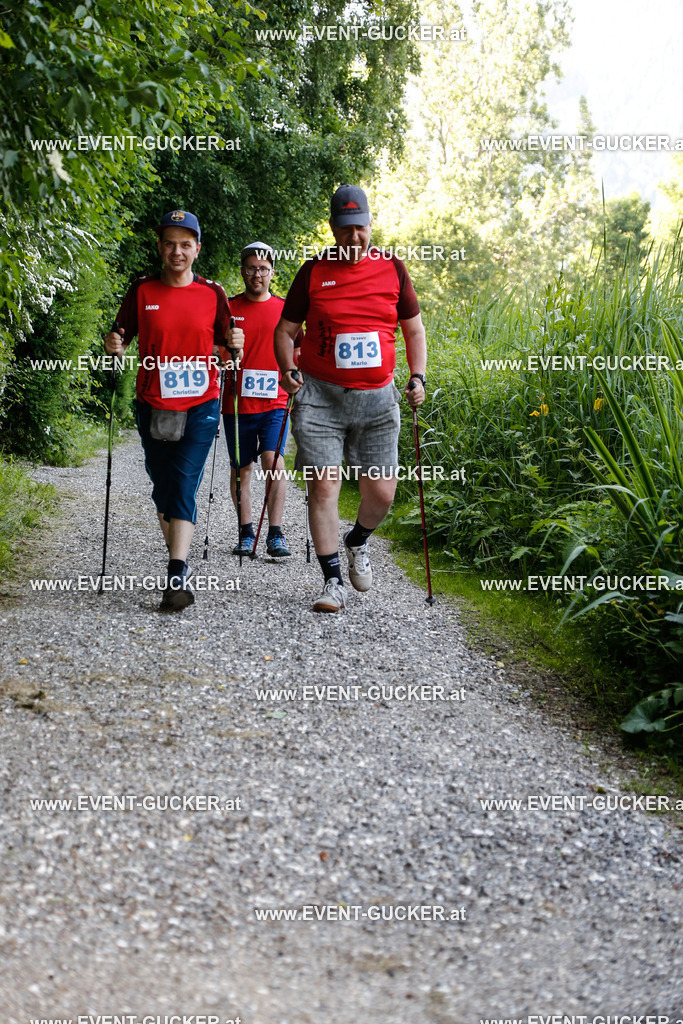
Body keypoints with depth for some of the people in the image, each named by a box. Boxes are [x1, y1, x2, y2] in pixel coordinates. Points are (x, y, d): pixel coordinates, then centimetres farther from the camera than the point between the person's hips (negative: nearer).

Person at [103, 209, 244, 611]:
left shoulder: (213, 293, 3)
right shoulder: (142, 290, 4)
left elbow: (225, 353, 8)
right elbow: (122, 338, 10)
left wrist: (235, 346, -14)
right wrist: (116, 346, -13)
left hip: (201, 406, -2)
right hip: (153, 407, 2)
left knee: (184, 485, -14)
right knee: (163, 489, 10)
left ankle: (177, 577, -19)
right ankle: (181, 565, 26)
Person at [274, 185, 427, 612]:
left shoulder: (392, 268, 7)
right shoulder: (314, 271, 3)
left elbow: (414, 329, 14)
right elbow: (286, 329, 9)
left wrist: (418, 376, 1)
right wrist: (288, 371, -7)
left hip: (377, 399, 2)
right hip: (320, 396, -1)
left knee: (381, 494, 1)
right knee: (324, 487, -7)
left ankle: (358, 543, 34)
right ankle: (334, 582, 3)